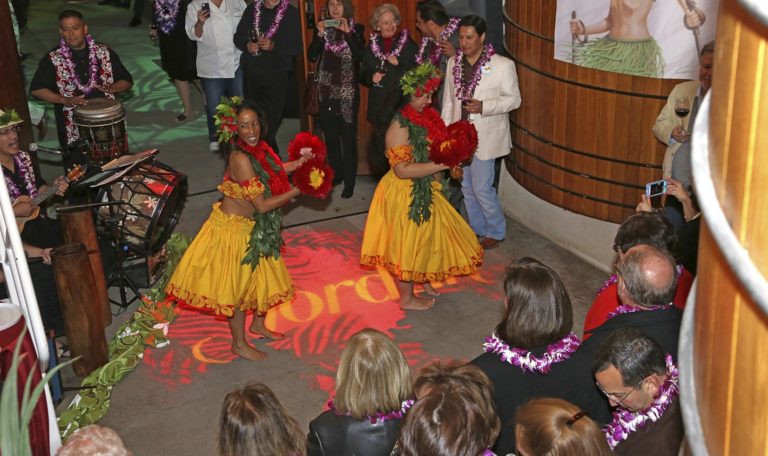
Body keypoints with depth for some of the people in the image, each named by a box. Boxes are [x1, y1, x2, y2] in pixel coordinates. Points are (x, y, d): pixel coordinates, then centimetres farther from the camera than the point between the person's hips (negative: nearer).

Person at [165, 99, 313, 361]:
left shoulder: (257, 148, -6)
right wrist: (297, 191, -19)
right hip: (234, 229, -9)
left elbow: (270, 172, 16)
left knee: (263, 276, 24)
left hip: (255, 226, 9)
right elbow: (262, 205, -28)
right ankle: (239, 345, 27)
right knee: (237, 285, 9)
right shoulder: (241, 159, -31)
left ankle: (258, 324, 48)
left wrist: (297, 164, 7)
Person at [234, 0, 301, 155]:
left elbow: (297, 47, -7)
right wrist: (247, 45, -11)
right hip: (251, 74, 3)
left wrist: (274, 45, -22)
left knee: (270, 124, -4)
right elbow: (238, 37, 12)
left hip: (277, 77, -3)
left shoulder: (291, 13, -2)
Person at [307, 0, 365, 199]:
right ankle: (336, 173, 23)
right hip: (327, 90, 4)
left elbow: (360, 56, -14)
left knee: (348, 135, -5)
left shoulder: (356, 29, 0)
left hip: (348, 91, -3)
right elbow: (312, 56, -2)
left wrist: (348, 33, -20)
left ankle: (349, 180, 0)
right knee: (330, 135, 9)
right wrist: (320, 34, -13)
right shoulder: (323, 27, 7)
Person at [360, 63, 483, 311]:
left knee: (426, 236, 23)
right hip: (405, 194, -8)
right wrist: (440, 165, -29)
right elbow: (402, 170, -29)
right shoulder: (400, 126, -25)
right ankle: (407, 298, 25)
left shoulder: (426, 116, 0)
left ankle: (423, 279, 46)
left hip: (424, 190, 8)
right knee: (409, 241, 7)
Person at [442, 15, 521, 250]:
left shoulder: (503, 65, -11)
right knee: (466, 186, 14)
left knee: (481, 187, -5)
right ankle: (477, 228, 31)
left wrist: (483, 106, -22)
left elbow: (514, 99, -8)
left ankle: (496, 231, 17)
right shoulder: (453, 63, 4)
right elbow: (448, 101, 9)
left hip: (485, 136, -5)